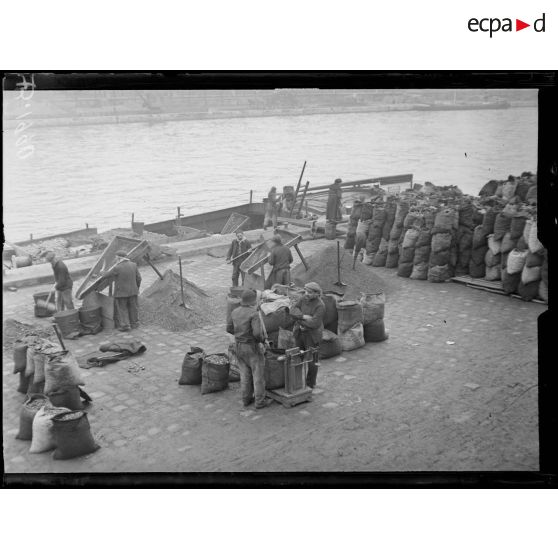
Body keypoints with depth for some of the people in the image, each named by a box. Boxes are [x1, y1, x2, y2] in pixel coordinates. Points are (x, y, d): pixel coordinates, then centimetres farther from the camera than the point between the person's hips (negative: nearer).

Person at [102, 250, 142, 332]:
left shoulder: (117, 268, -18)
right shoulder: (133, 265, -3)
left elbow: (108, 274, -1)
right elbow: (138, 278, 3)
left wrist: (103, 274, 21)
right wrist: (137, 287, 18)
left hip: (121, 293, -5)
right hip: (132, 291, 5)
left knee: (122, 309, 8)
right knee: (133, 308, 17)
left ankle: (125, 325, 6)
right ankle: (134, 323, 27)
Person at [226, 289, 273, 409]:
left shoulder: (235, 312, 0)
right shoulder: (254, 313, -21)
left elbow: (229, 329, 9)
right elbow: (257, 333, -28)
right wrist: (261, 339, -7)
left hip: (239, 347, 6)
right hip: (253, 347, -6)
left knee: (245, 374, 16)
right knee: (258, 374, 5)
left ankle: (246, 399, 24)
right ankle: (260, 401, 12)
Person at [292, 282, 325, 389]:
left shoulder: (320, 306, -22)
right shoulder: (304, 298, -2)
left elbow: (314, 323, -28)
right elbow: (294, 311, -5)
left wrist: (300, 320, -16)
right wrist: (304, 316, -22)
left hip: (312, 335, -6)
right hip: (300, 333, 6)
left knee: (311, 360, 4)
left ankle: (310, 384, 20)